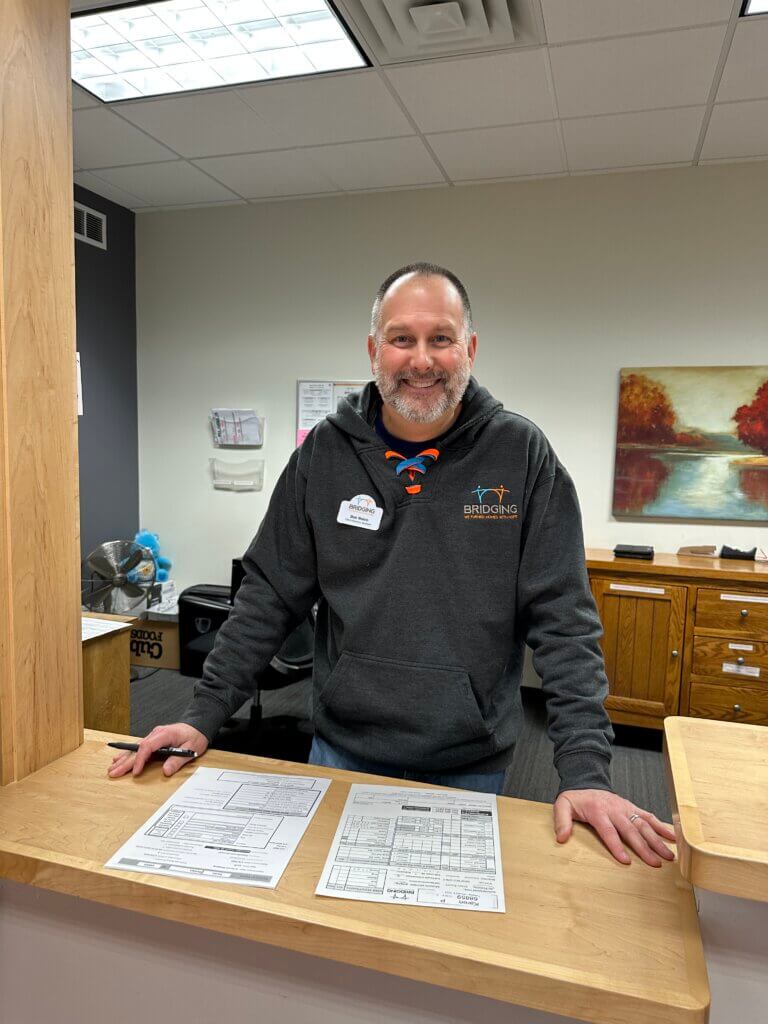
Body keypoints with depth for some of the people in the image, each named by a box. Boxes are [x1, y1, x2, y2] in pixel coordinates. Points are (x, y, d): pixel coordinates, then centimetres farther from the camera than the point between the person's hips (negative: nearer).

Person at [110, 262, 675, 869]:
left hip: (470, 768, -1)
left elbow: (563, 622, -11)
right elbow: (270, 598, -2)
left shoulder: (521, 455, -11)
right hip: (342, 752, 2)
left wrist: (586, 772, -17)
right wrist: (204, 716, -6)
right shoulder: (324, 453, -5)